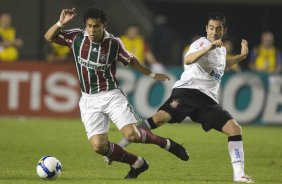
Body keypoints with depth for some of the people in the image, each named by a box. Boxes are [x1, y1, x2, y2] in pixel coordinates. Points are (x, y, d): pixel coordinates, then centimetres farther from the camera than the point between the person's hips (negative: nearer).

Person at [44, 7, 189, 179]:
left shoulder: (114, 43, -8)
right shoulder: (77, 37, -5)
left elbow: (130, 60, 10)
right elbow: (49, 37, 2)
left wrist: (151, 74, 18)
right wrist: (60, 23, -17)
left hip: (111, 95, -2)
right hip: (89, 100, 2)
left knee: (132, 135, -21)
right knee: (98, 145, -13)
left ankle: (167, 143, 9)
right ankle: (138, 164, 10)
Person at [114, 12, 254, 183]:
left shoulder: (222, 49, 24)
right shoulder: (202, 43, 0)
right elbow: (188, 60, -23)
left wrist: (241, 56, 41)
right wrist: (208, 48, -35)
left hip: (208, 100, 7)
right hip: (188, 90, -6)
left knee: (235, 129, -7)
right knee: (161, 117, -28)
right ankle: (121, 145, -23)